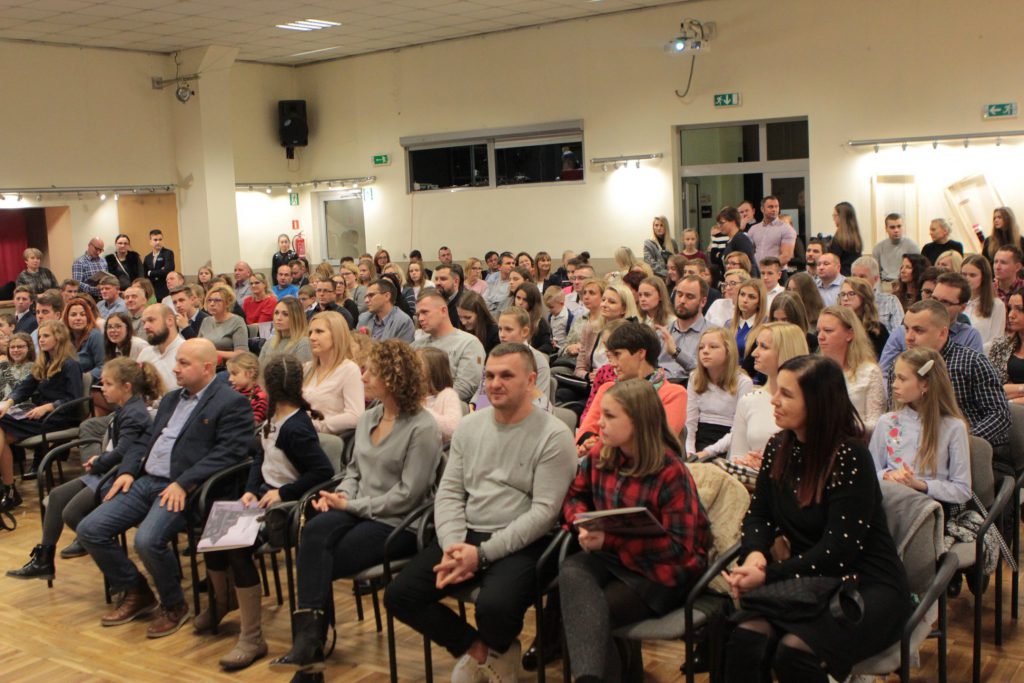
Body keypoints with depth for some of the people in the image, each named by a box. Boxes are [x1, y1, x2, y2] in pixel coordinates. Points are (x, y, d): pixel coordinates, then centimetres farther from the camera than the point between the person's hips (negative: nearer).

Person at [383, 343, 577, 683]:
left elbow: (544, 511, -14)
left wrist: (483, 553, -20)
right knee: (398, 595, -11)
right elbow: (449, 492, 9)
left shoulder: (553, 435, -8)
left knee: (494, 607, -34)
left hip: (521, 544, -5)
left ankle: (496, 650, 6)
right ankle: (478, 649, 9)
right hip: (465, 535, 6)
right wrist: (453, 545, -11)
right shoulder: (469, 425, 11)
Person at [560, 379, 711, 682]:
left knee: (582, 613, -27)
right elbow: (575, 495, 17)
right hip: (611, 556, 5)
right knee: (571, 571, -31)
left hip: (662, 570, -5)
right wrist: (583, 523, -9)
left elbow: (679, 548, -18)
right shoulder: (600, 457, 0)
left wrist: (609, 541, -25)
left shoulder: (671, 473, -18)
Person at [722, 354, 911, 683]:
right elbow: (758, 514, 9)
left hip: (867, 585, -5)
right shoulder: (779, 448, 4)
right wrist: (755, 554, -13)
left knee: (794, 651, -30)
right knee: (745, 637, -24)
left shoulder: (849, 456, -16)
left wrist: (767, 576, -22)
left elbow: (838, 549, -20)